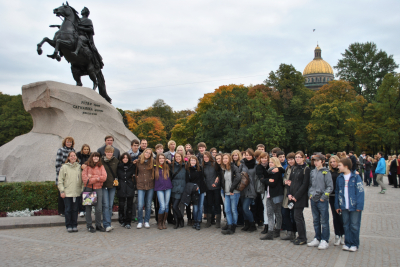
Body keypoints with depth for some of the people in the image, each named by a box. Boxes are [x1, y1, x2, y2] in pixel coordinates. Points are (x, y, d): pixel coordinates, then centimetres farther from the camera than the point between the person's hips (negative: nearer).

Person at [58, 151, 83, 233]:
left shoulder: (79, 167, 6)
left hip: (77, 192, 2)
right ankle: (69, 226, 15)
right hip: (67, 192, -2)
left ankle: (74, 225, 19)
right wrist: (62, 191, -6)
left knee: (75, 209, 8)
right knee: (68, 209, 3)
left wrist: (82, 189, 4)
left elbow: (82, 179, 10)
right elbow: (60, 180, -1)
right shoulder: (64, 167, -1)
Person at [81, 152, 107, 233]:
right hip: (88, 188, -2)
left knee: (99, 209, 3)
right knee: (88, 208, 4)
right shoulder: (86, 166, 0)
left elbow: (104, 177, -4)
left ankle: (98, 225, 17)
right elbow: (85, 179, -9)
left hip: (98, 189, 2)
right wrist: (97, 178, -11)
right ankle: (89, 225, 17)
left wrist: (92, 177, -10)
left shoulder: (101, 166, 9)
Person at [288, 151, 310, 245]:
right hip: (293, 197, 7)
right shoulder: (294, 169, 15)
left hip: (300, 197, -7)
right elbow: (290, 182, 14)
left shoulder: (306, 169, -7)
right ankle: (302, 236, 21)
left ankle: (302, 238, 4)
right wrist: (289, 194, -1)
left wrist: (296, 196, -15)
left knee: (297, 216, -7)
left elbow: (305, 184, -12)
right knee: (299, 216, 12)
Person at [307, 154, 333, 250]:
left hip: (322, 200, -6)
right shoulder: (312, 172, 10)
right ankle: (317, 239, 23)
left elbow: (330, 186, -9)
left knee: (324, 221, 1)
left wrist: (324, 196, -12)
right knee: (316, 220, 13)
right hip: (313, 200, 6)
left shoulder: (326, 172, -7)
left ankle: (325, 240, 10)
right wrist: (310, 193, 6)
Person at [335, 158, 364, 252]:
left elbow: (360, 192, -9)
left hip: (354, 207, -4)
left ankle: (354, 244, 19)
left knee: (354, 226, 5)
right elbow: (337, 192, 9)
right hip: (344, 207, 4)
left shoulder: (356, 177, -9)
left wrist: (359, 206, -13)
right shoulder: (339, 178, 5)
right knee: (346, 225, 12)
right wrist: (337, 205, 6)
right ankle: (347, 243, 23)